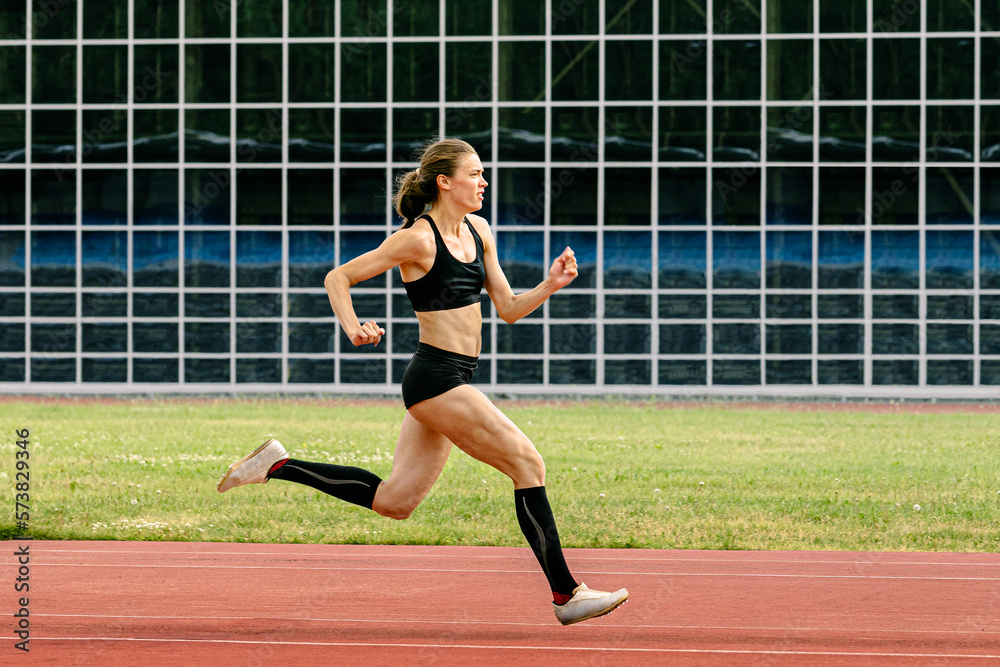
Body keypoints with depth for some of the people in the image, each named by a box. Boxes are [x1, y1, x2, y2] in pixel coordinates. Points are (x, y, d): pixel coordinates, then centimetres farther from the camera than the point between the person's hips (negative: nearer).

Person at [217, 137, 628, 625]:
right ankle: (566, 595, -4)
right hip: (437, 376, -9)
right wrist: (353, 329, -22)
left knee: (393, 501, 12)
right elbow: (338, 278, -7)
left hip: (454, 380, 9)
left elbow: (508, 309, 15)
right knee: (527, 463, -9)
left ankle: (277, 466, 20)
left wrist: (551, 284, -2)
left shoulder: (478, 231, 11)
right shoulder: (419, 239, -12)